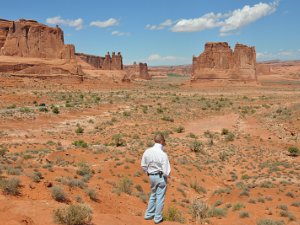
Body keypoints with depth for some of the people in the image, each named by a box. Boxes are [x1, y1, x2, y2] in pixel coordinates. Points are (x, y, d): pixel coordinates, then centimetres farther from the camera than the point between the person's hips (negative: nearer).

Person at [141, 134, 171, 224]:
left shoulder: (147, 151, -7)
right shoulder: (163, 154, -23)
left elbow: (143, 165, 3)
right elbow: (166, 171, -20)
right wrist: (167, 176, 2)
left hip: (151, 176, 5)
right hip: (161, 176, -5)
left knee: (153, 195, 24)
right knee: (160, 197, 8)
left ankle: (149, 214, 31)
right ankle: (158, 218, 17)